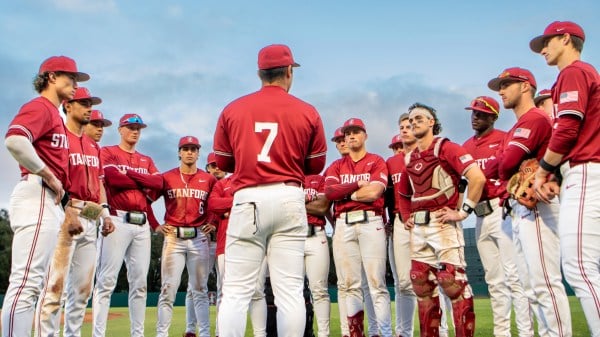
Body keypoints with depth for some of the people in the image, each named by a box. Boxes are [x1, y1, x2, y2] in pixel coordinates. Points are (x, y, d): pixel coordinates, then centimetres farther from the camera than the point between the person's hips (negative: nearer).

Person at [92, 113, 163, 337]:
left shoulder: (146, 160, 23)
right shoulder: (107, 152, 7)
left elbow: (158, 182, 4)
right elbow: (113, 178, -12)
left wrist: (129, 174, -4)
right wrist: (143, 185, 0)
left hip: (142, 223, 6)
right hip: (117, 220, -6)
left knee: (139, 283, 5)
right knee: (107, 281, -10)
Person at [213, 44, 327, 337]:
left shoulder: (233, 110, 4)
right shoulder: (307, 113, 2)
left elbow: (222, 162, 11)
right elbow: (316, 165, 9)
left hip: (248, 200, 0)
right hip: (289, 199, 0)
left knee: (236, 291, 2)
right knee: (290, 290, 4)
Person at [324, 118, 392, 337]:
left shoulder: (376, 162, 8)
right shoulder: (336, 166, 18)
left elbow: (374, 192, -9)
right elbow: (329, 192, 0)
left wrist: (344, 193, 1)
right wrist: (358, 184, -5)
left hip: (371, 222, -3)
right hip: (344, 224, 4)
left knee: (377, 283, -8)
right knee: (351, 284, 4)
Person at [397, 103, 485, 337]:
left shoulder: (445, 147, -5)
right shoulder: (411, 158, 17)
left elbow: (477, 177, -17)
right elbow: (403, 193, 32)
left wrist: (464, 211, -16)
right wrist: (406, 218, 17)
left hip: (443, 223, -7)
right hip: (418, 229, 8)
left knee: (452, 283, -10)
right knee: (422, 285, 9)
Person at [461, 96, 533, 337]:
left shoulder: (503, 138, -2)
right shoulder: (466, 146, 17)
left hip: (502, 211, -7)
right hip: (480, 215, 7)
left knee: (513, 275, -9)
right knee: (494, 280, 10)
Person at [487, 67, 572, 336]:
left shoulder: (534, 118, -7)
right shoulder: (516, 129, 24)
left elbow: (507, 163, -16)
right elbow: (502, 166, 18)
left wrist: (504, 170, 3)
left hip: (535, 206, -11)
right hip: (518, 208, 11)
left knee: (545, 281, -14)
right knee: (532, 283, 11)